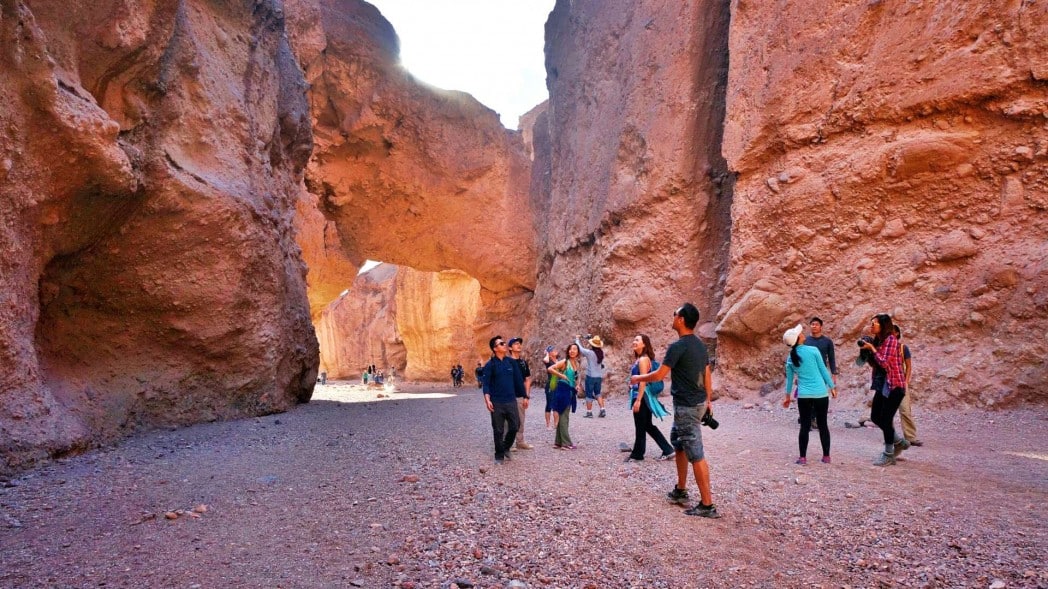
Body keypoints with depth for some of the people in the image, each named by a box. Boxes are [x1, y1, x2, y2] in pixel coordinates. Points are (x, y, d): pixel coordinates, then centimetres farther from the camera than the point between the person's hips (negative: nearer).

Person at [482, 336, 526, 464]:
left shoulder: (512, 362, 5)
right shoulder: (490, 365, -4)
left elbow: (519, 380, 10)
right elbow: (486, 384, -7)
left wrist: (524, 396, 10)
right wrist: (487, 400, -20)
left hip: (511, 401, 3)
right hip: (497, 403, -3)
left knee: (515, 426, 4)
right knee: (498, 430, 4)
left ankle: (506, 447, 29)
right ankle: (499, 455, 18)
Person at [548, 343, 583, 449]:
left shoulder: (577, 364, 11)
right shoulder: (565, 362, -11)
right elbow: (550, 369, -18)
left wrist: (578, 385, 7)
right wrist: (561, 375, -19)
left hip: (571, 391, 8)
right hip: (563, 390, -8)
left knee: (563, 417, 12)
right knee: (563, 417, -3)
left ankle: (558, 442, 20)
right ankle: (566, 443, 0)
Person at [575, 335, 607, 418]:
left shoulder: (590, 353, -17)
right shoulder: (601, 353, -3)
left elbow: (580, 349, -7)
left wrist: (577, 339, 9)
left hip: (590, 376, -5)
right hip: (599, 376, 5)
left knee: (589, 394, 6)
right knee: (598, 393, 19)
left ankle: (589, 412, 10)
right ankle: (602, 410, 10)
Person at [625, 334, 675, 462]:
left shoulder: (643, 359, -16)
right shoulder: (639, 359, 13)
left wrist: (638, 400, -22)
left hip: (642, 396, -10)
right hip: (642, 396, 10)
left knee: (640, 426, 3)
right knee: (648, 425, 15)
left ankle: (637, 454, 15)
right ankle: (668, 450, 19)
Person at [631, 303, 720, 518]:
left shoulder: (678, 346, -18)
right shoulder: (700, 345, 8)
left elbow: (659, 375, -16)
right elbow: (707, 375, 15)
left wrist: (638, 378, 1)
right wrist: (708, 400, 25)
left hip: (687, 406, -10)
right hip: (698, 403, 10)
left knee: (695, 454, -5)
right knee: (678, 442, 23)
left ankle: (707, 505, -1)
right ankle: (681, 490, 32)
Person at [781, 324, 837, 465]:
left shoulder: (790, 358, 3)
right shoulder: (813, 350, -7)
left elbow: (789, 378, 12)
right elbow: (823, 370, -2)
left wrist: (788, 396, 22)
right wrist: (832, 387, 8)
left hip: (804, 395, 2)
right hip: (820, 394, -2)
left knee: (804, 426, 7)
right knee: (822, 425, 10)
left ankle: (803, 457, 7)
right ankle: (826, 456, 17)